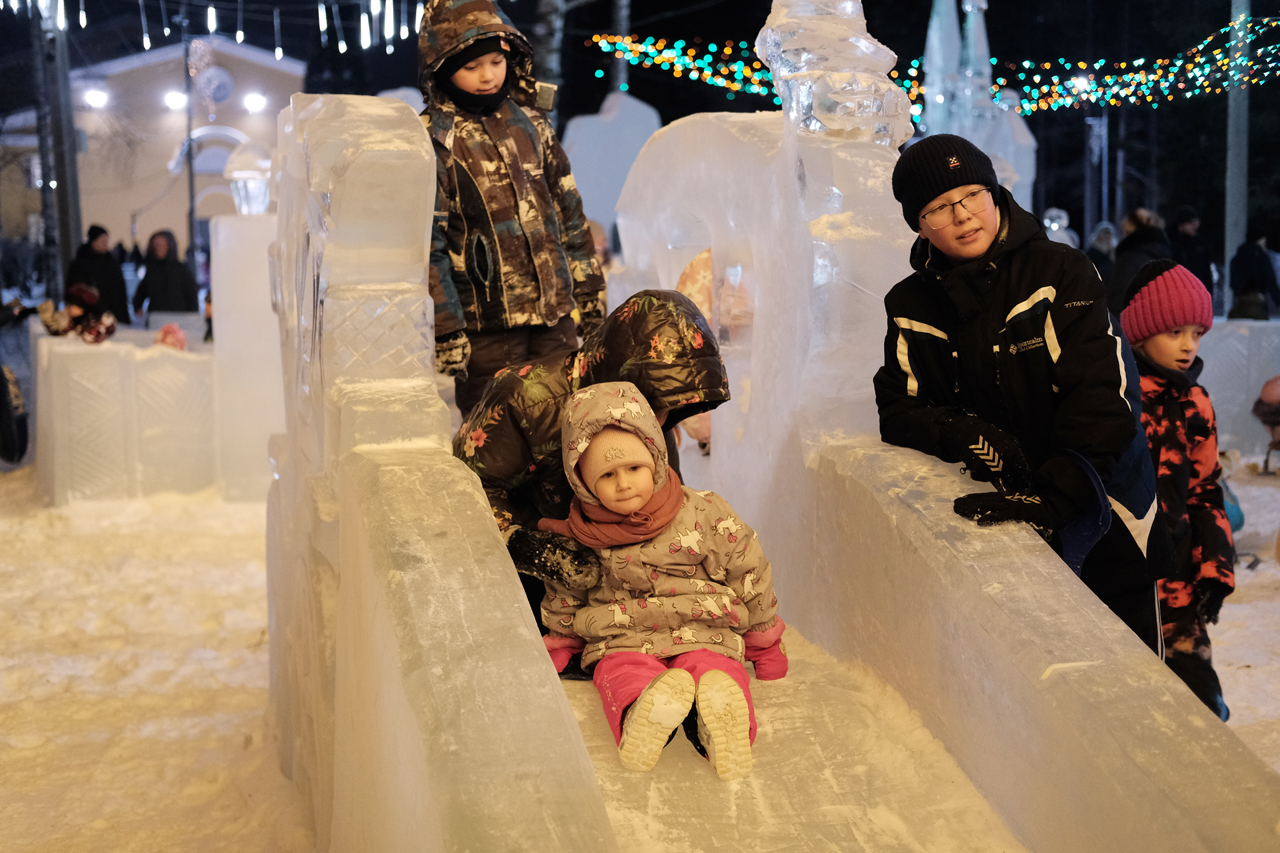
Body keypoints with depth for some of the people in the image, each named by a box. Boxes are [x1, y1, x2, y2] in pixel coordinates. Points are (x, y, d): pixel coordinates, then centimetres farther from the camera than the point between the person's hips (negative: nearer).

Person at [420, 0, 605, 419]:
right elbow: (427, 242, -10)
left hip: (554, 314, 5)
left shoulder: (530, 121, 9)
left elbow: (568, 211, 15)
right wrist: (445, 330, -14)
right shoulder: (433, 139, -7)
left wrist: (588, 290, 14)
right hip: (486, 325, -5)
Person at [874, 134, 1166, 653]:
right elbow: (896, 409, 2)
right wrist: (961, 432, -19)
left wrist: (1056, 495, -31)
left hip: (1097, 508, -2)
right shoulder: (912, 306, 2)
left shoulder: (1061, 273, -12)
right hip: (999, 514, 3)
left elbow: (1101, 395, -20)